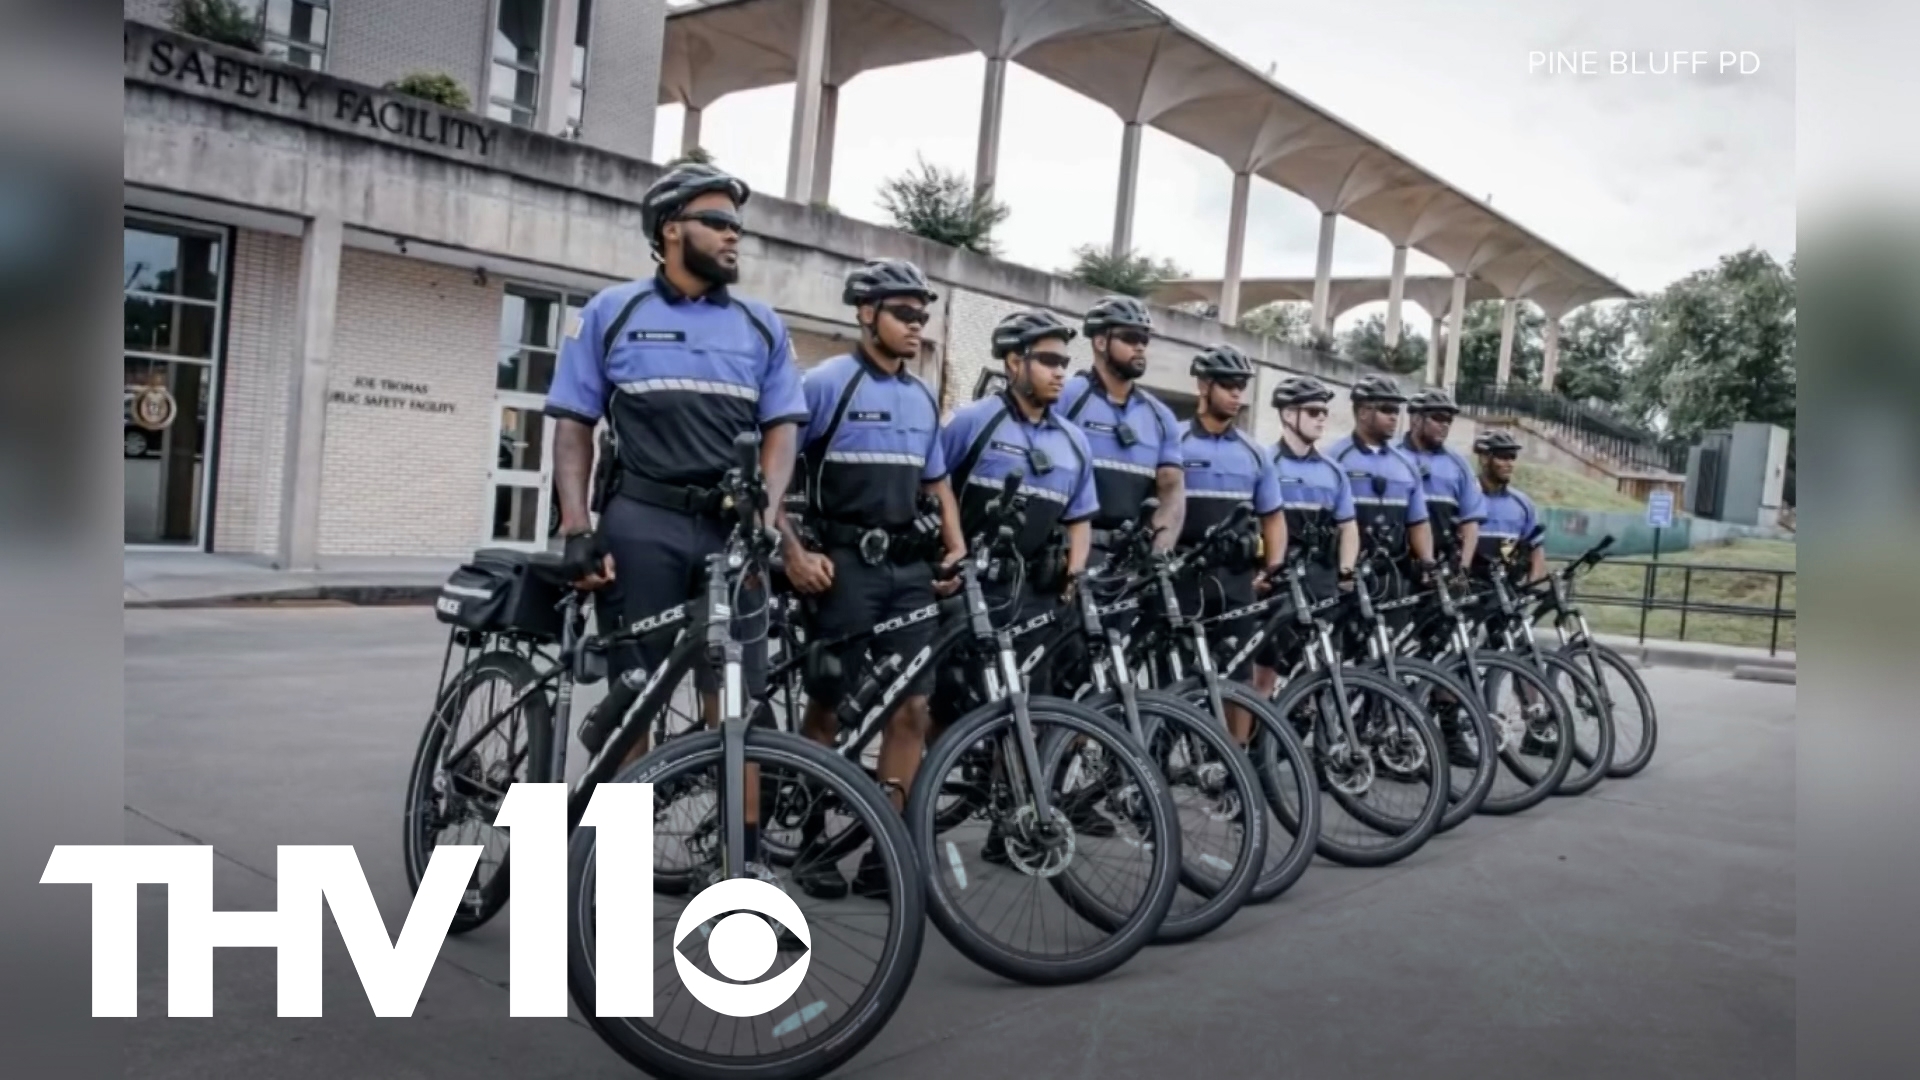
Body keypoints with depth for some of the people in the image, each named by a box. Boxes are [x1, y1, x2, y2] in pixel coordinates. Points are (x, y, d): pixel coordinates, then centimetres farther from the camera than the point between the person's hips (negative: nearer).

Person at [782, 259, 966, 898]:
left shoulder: (924, 398, 15)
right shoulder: (826, 383, -4)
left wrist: (956, 549, 7)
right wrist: (795, 552, -16)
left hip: (909, 567, 6)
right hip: (845, 564, -5)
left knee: (911, 708, 0)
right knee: (827, 707, 3)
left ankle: (883, 850, 8)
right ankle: (811, 844, 16)